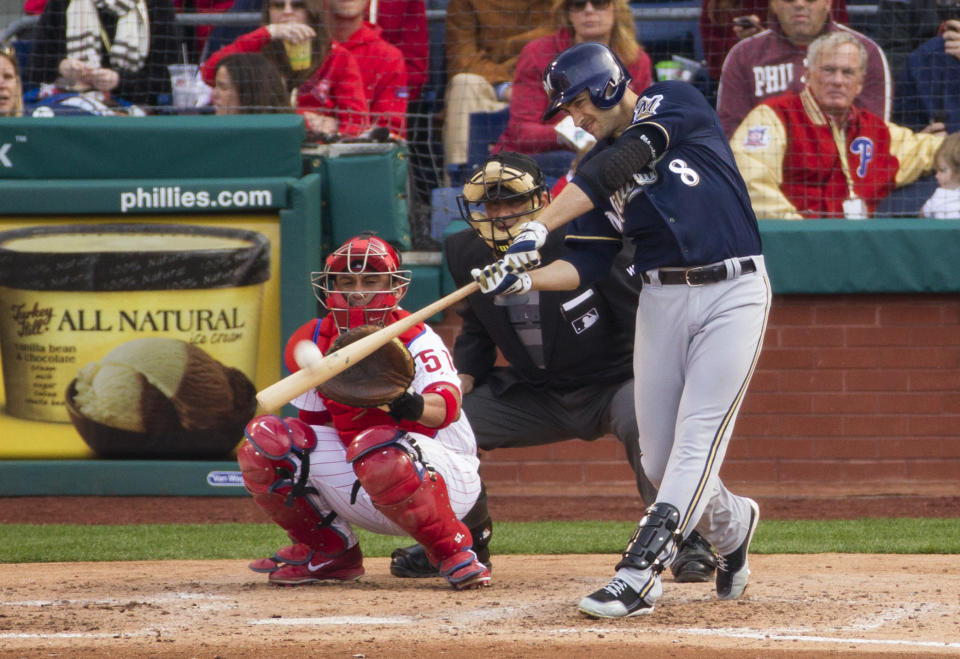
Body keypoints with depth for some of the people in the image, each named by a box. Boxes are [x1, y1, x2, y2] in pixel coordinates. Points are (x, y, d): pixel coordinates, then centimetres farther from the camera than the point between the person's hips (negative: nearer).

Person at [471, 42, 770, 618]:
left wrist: (538, 227, -25)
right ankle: (731, 524, 32)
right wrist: (526, 278, -15)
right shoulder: (596, 169, 11)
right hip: (662, 300, 6)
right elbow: (588, 263, 5)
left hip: (733, 293, -6)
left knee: (697, 437, -15)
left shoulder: (678, 102, -5)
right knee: (660, 460, 4)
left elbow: (618, 165, -19)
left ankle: (640, 572, -23)